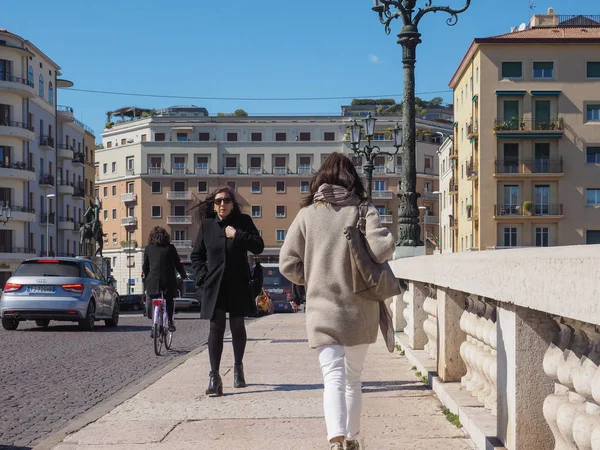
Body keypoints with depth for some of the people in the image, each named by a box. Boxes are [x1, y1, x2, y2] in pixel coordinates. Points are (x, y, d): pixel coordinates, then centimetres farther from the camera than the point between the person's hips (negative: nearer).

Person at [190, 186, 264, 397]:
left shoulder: (243, 222, 2)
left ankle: (238, 367, 31)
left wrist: (238, 235, -16)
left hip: (238, 285, 0)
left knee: (237, 326, 11)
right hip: (214, 285, 0)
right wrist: (203, 277, -2)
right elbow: (196, 255, 11)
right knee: (216, 327, -5)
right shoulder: (207, 225, 4)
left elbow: (258, 247, -6)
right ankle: (214, 377, -8)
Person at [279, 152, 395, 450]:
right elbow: (383, 247, -18)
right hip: (359, 309, 1)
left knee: (333, 377, -6)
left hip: (321, 308, -1)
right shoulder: (362, 209, -3)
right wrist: (364, 266, 4)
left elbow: (288, 264, -1)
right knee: (353, 377, 17)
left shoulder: (308, 214, 1)